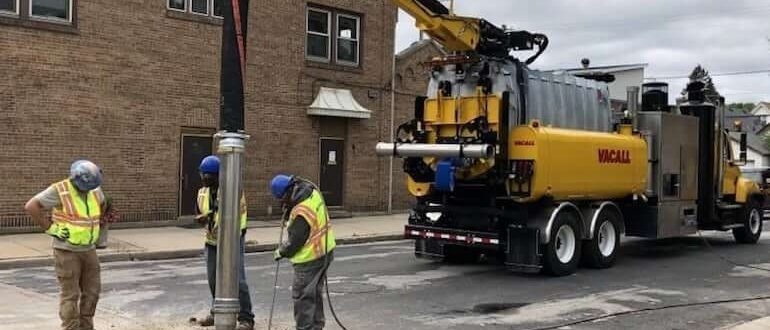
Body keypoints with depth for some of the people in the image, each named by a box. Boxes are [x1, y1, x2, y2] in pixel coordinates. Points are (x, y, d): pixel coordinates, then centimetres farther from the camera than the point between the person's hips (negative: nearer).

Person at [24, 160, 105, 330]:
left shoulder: (94, 190, 2)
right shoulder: (59, 190, -17)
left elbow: (102, 204, 24)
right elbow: (30, 206, -21)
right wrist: (50, 228, -18)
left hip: (87, 250, 6)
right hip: (66, 250, -6)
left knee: (92, 291, 7)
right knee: (70, 294, -2)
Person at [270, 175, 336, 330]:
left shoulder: (301, 213, -29)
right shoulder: (312, 190, -4)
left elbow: (295, 241, -21)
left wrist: (281, 252, -3)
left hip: (310, 258, -10)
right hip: (326, 251, 10)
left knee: (302, 295, 1)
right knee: (315, 292, 21)